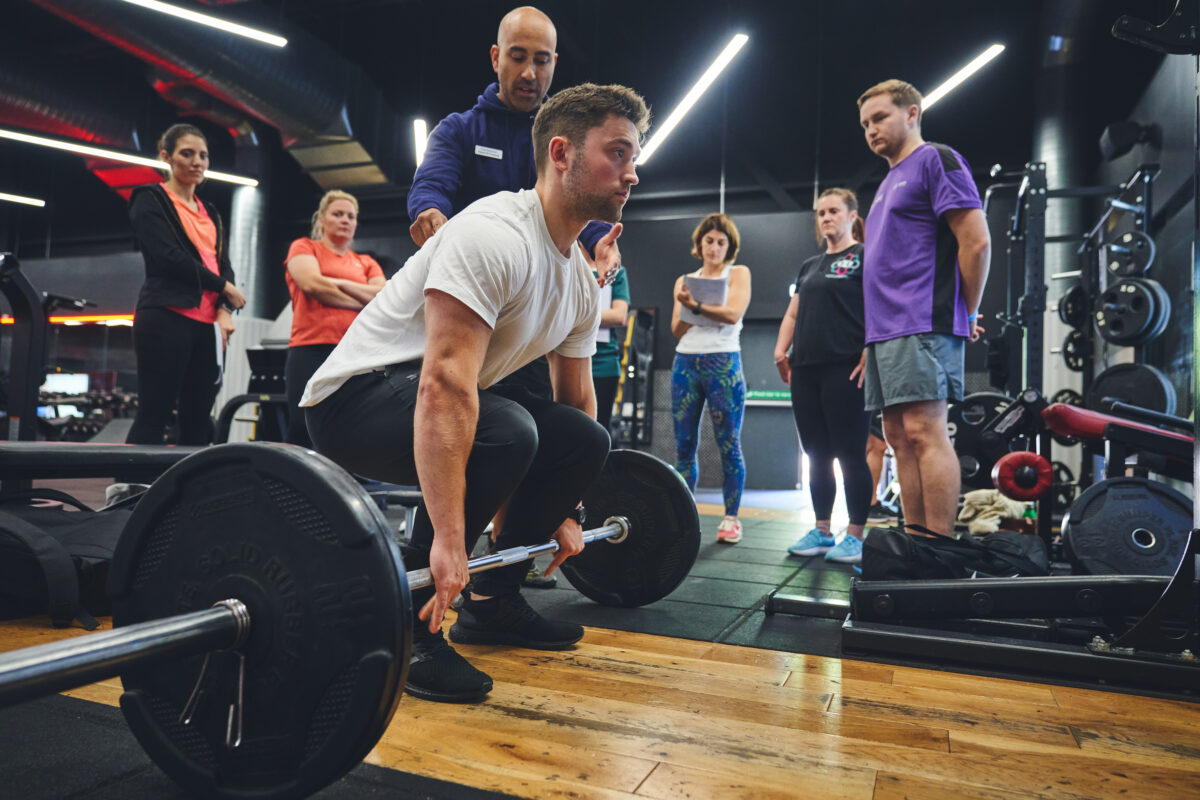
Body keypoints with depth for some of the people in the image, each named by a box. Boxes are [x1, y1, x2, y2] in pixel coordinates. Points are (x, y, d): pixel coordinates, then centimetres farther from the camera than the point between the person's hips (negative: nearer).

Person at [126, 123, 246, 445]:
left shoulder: (210, 213, 23)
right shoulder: (151, 199, 6)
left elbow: (224, 265, 12)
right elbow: (168, 256, -9)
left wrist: (225, 310, -6)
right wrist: (223, 286, -5)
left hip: (207, 324, 6)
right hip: (167, 318, -6)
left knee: (198, 421, 2)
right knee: (153, 417, -8)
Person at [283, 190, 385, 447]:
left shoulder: (366, 263, 22)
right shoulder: (304, 247, 14)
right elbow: (312, 283, -5)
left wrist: (343, 283, -6)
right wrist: (365, 303, 1)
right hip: (312, 350, -3)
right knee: (304, 437, -9)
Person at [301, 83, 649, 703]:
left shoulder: (582, 283, 5)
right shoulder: (496, 235, -24)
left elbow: (575, 397, 14)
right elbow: (444, 386, -35)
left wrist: (566, 512, 15)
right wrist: (447, 539, -38)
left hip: (434, 402, 9)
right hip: (354, 396, -9)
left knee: (587, 441, 1)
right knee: (504, 431, -34)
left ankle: (491, 602, 12)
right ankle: (403, 624, -16)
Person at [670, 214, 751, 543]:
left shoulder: (738, 274, 7)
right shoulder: (684, 281, 16)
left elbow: (734, 313, -10)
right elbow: (677, 329, 6)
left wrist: (696, 305, -17)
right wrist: (690, 307, -12)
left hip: (723, 364, -3)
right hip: (686, 364, 4)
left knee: (729, 445, -2)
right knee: (684, 445, 3)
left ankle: (731, 518, 6)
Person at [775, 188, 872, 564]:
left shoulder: (865, 256, 2)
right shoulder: (810, 266, 21)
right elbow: (793, 313, 22)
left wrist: (869, 355, -17)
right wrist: (781, 350, 7)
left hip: (846, 370, -6)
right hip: (805, 369, 7)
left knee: (850, 455, -4)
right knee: (817, 456, 9)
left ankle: (855, 536, 5)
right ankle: (821, 532, 18)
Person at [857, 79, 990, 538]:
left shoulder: (935, 160, 0)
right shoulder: (888, 184, 26)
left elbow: (976, 241, -9)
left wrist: (966, 314, -5)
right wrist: (875, 335, 18)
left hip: (921, 326, -9)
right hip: (885, 329, 9)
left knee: (923, 432, -13)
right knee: (900, 439, 6)